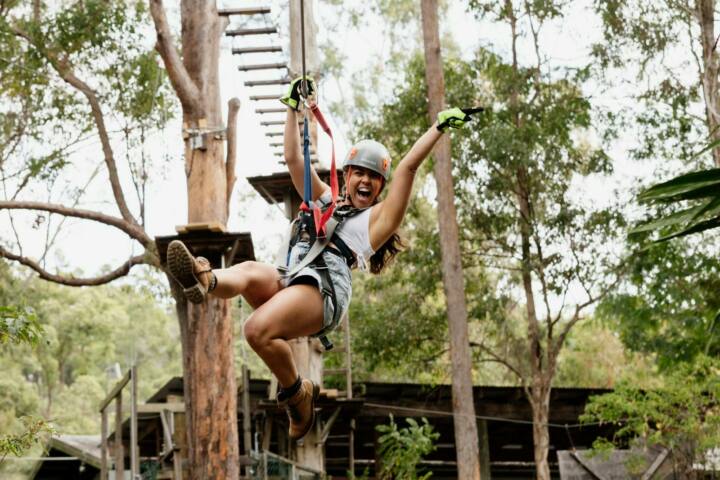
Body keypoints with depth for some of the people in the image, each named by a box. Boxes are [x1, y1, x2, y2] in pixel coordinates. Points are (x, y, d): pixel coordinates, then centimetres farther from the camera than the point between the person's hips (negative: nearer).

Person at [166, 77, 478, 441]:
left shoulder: (378, 217, 22)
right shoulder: (324, 200, 35)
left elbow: (408, 166, 13)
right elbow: (293, 159, 33)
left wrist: (440, 126, 13)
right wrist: (293, 107, 31)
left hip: (324, 288, -5)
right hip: (287, 280, 5)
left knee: (259, 330, -33)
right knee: (249, 271, -33)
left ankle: (297, 394, -13)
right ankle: (206, 281, -66)